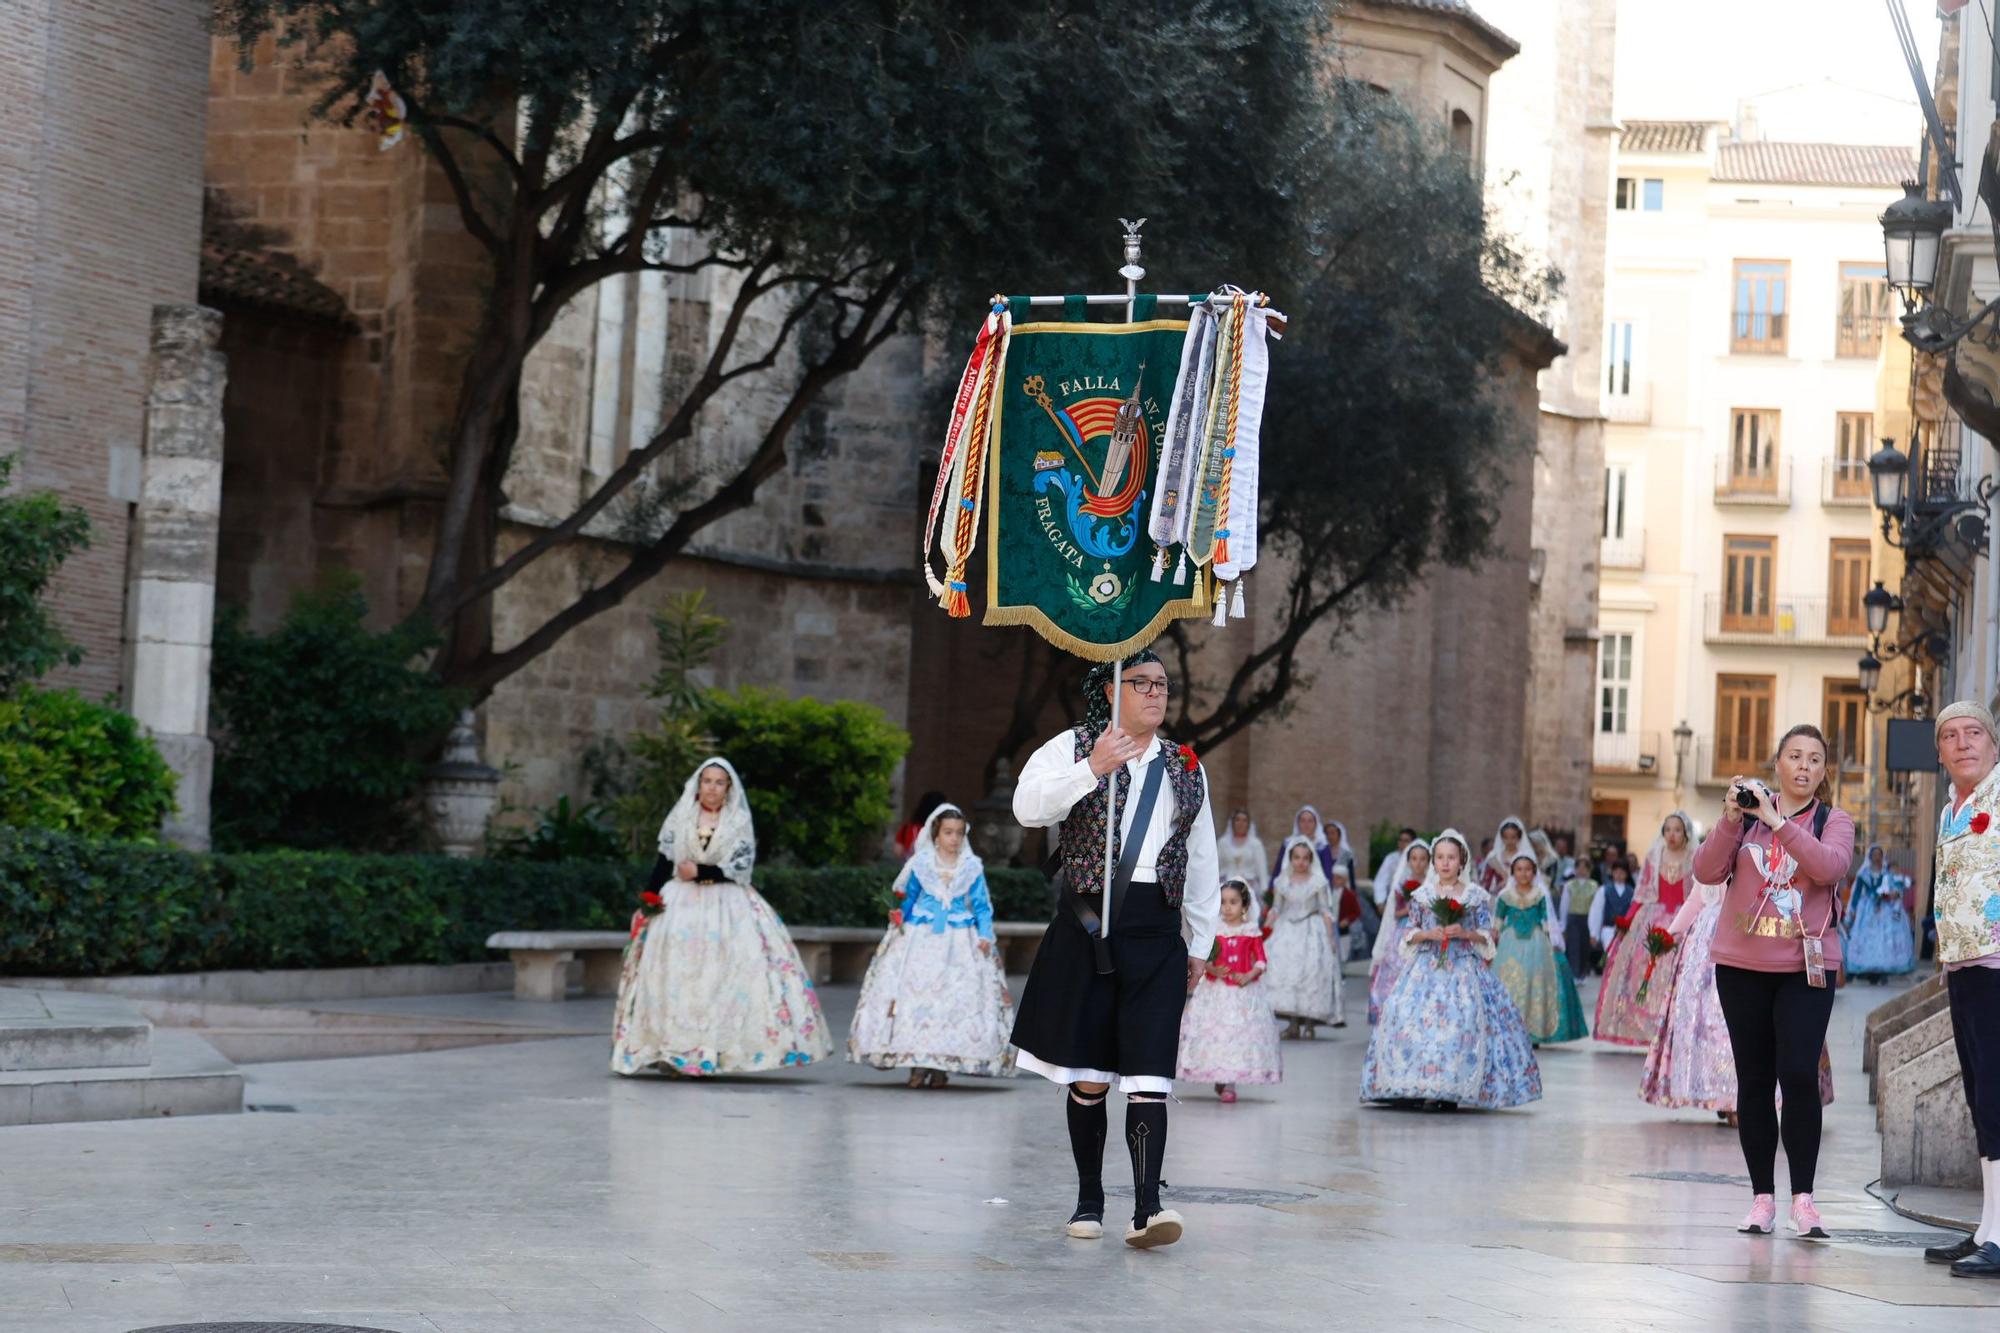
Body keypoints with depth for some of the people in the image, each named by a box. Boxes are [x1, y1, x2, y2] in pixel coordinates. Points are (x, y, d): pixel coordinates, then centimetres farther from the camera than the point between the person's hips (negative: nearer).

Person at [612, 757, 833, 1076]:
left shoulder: (739, 822, 7)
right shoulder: (680, 818, 9)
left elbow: (742, 867, -2)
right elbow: (664, 862, 7)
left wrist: (701, 872, -11)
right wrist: (649, 903, -1)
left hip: (728, 907, -1)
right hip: (680, 906, 1)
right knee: (676, 978, -7)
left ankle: (719, 1049, -12)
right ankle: (673, 1052, -5)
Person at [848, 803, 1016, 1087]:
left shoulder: (972, 867, 3)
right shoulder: (920, 864, 3)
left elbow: (982, 906, 6)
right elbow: (907, 900, 14)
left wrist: (985, 935, -4)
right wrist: (898, 922, 5)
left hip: (959, 942, 0)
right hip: (921, 939, 0)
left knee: (955, 1000, -5)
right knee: (916, 996, -6)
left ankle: (942, 1065, 0)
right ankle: (918, 1064, -2)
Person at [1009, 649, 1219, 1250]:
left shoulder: (1186, 767, 16)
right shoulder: (1073, 748, 4)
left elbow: (1202, 861, 20)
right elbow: (1028, 806, -13)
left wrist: (1200, 942, 18)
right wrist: (1092, 770, -25)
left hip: (1157, 931, 2)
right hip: (1087, 925, -2)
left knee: (1148, 1074, -9)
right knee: (1087, 1075, 4)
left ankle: (1147, 1210, -16)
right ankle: (1089, 1200, 16)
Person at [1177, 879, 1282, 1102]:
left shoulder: (1252, 932, 2)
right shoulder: (1214, 931, 4)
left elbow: (1261, 961, 1)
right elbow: (1205, 960, 3)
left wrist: (1249, 976, -16)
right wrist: (1214, 970, -18)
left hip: (1244, 991, -1)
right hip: (1216, 991, 1)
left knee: (1240, 1032, -4)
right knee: (1216, 1032, -2)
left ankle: (1229, 1084, -1)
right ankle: (1220, 1081, 9)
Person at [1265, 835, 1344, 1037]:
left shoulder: (1318, 882, 2)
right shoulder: (1281, 882, 8)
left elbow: (1326, 911, 3)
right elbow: (1276, 910, 13)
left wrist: (1330, 938, -2)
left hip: (1312, 932, -2)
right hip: (1287, 931, 2)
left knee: (1312, 971, -13)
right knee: (1283, 970, -12)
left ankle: (1309, 1021, -7)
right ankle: (1293, 1023, -8)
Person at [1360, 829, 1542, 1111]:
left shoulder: (1476, 896, 5)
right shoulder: (1422, 895, 9)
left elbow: (1487, 936, 5)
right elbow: (1409, 935, 10)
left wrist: (1465, 933, -12)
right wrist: (1428, 934, -9)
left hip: (1464, 968, -2)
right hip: (1427, 967, 2)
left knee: (1465, 1019, -19)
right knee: (1406, 1013, -15)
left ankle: (1452, 1090, -13)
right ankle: (1420, 1084, -9)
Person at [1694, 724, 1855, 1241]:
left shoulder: (1834, 821, 4)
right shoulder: (1746, 811, 7)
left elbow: (1830, 866, -16)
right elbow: (1707, 872, -2)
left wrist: (1777, 820, -20)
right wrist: (1731, 819, -14)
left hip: (1806, 967, -2)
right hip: (1741, 965, 2)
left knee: (1800, 1075, -14)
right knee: (1754, 1081, 4)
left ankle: (1802, 1197, -7)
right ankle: (1762, 1197, 10)